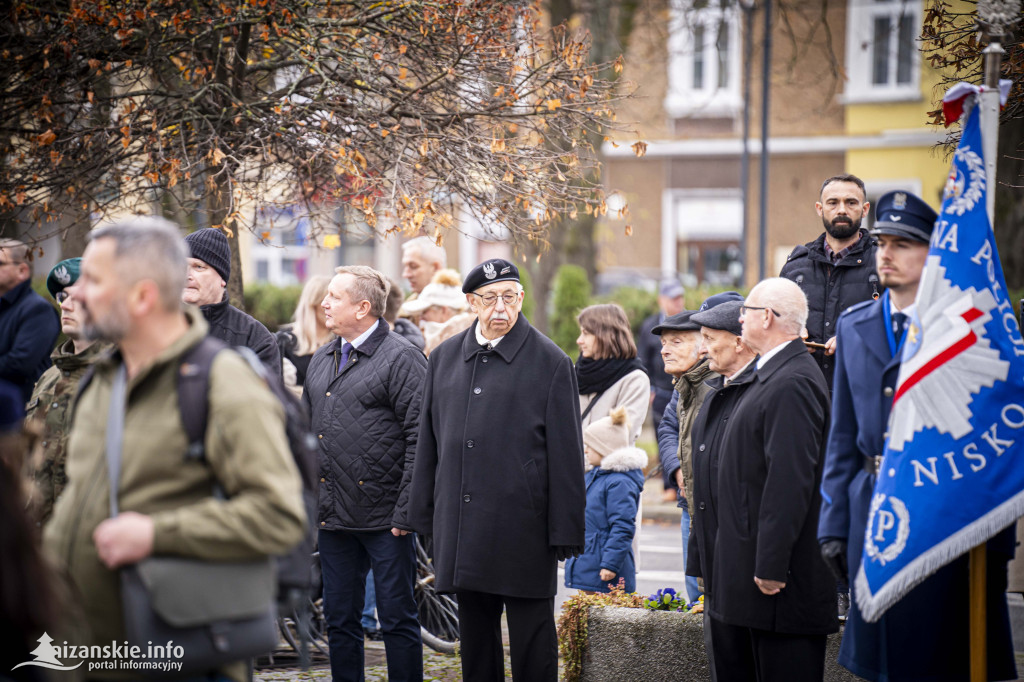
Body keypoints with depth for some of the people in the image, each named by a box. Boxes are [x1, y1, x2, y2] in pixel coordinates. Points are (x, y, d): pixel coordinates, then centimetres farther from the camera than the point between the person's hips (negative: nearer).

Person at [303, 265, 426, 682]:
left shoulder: (402, 359, -9)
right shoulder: (322, 360, 15)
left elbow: (419, 439, -14)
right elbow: (307, 433, 21)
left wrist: (405, 511, -17)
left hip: (384, 519, -7)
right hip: (332, 518, 7)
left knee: (397, 619, 0)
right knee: (339, 621, 12)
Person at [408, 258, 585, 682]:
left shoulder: (550, 362, -3)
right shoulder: (445, 358, 11)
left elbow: (566, 455, -5)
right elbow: (429, 441, 16)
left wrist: (565, 533, -8)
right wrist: (426, 516, 12)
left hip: (524, 526, -4)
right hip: (462, 527, 5)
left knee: (532, 642, 0)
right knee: (475, 635, 11)